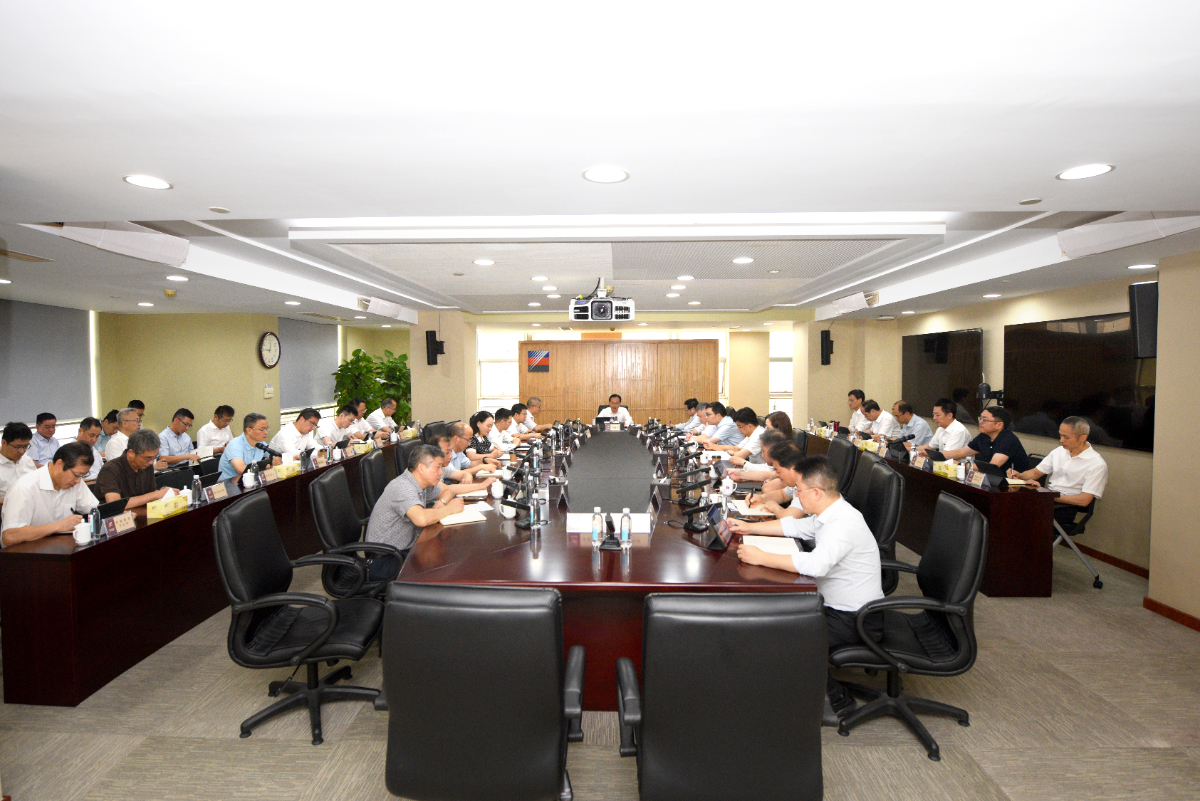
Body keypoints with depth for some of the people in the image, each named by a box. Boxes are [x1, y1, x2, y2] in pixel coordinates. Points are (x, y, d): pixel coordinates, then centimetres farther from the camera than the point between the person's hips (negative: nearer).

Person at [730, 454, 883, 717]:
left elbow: (816, 564, -44)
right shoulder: (830, 514, 3)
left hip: (857, 619, -10)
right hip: (837, 606, 10)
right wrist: (749, 527, 14)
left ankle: (836, 699, 4)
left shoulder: (844, 523, -29)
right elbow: (795, 526, 18)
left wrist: (761, 557, -37)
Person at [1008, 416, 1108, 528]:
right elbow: (1035, 473, 19)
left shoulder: (1097, 464, -5)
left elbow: (1084, 500, -11)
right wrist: (1019, 475, -3)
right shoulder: (1059, 451, 13)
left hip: (1067, 506, -5)